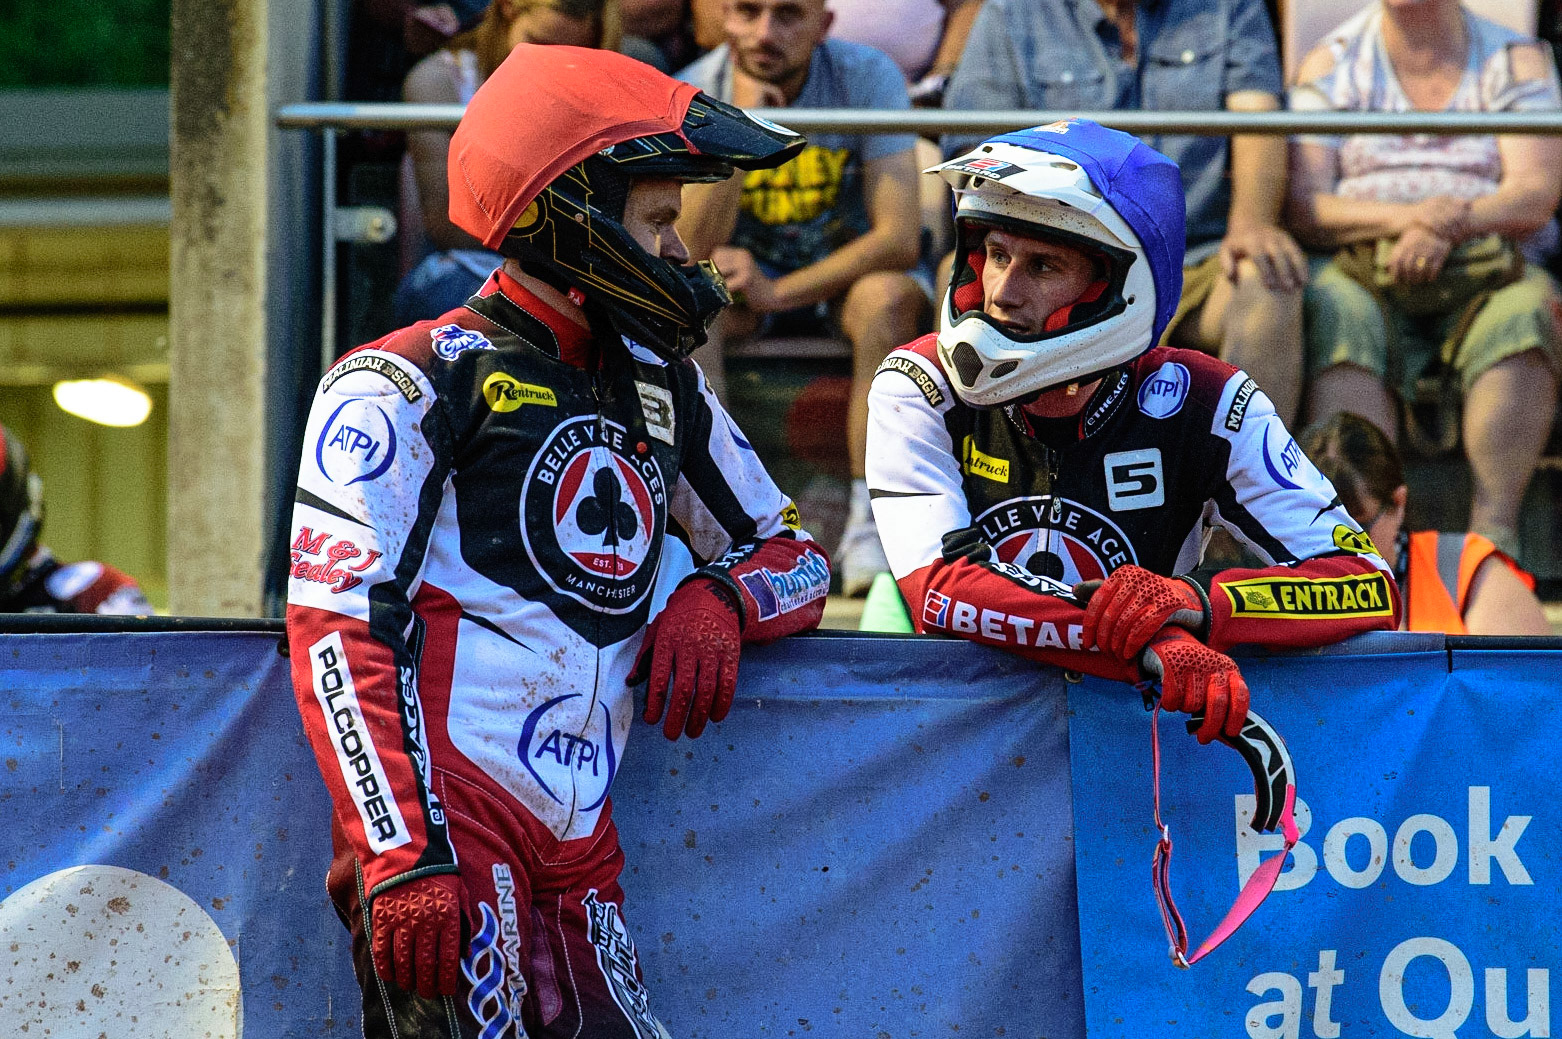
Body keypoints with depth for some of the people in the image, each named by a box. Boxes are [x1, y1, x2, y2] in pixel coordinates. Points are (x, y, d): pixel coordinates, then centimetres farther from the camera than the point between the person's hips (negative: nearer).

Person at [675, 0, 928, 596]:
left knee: (891, 295, -34)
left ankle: (870, 523, -31)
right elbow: (692, 255, -22)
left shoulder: (867, 78, -16)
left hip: (844, 277, -1)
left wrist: (777, 291, -31)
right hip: (744, 283, 1)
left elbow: (899, 238, -22)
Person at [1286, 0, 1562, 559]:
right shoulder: (1330, 65, 11)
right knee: (1337, 312, -34)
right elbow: (1305, 207, -1)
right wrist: (1405, 218, -20)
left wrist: (1452, 224, -22)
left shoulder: (1516, 60, 11)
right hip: (1365, 268, 0)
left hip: (1490, 270, 0)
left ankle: (1494, 528, -37)